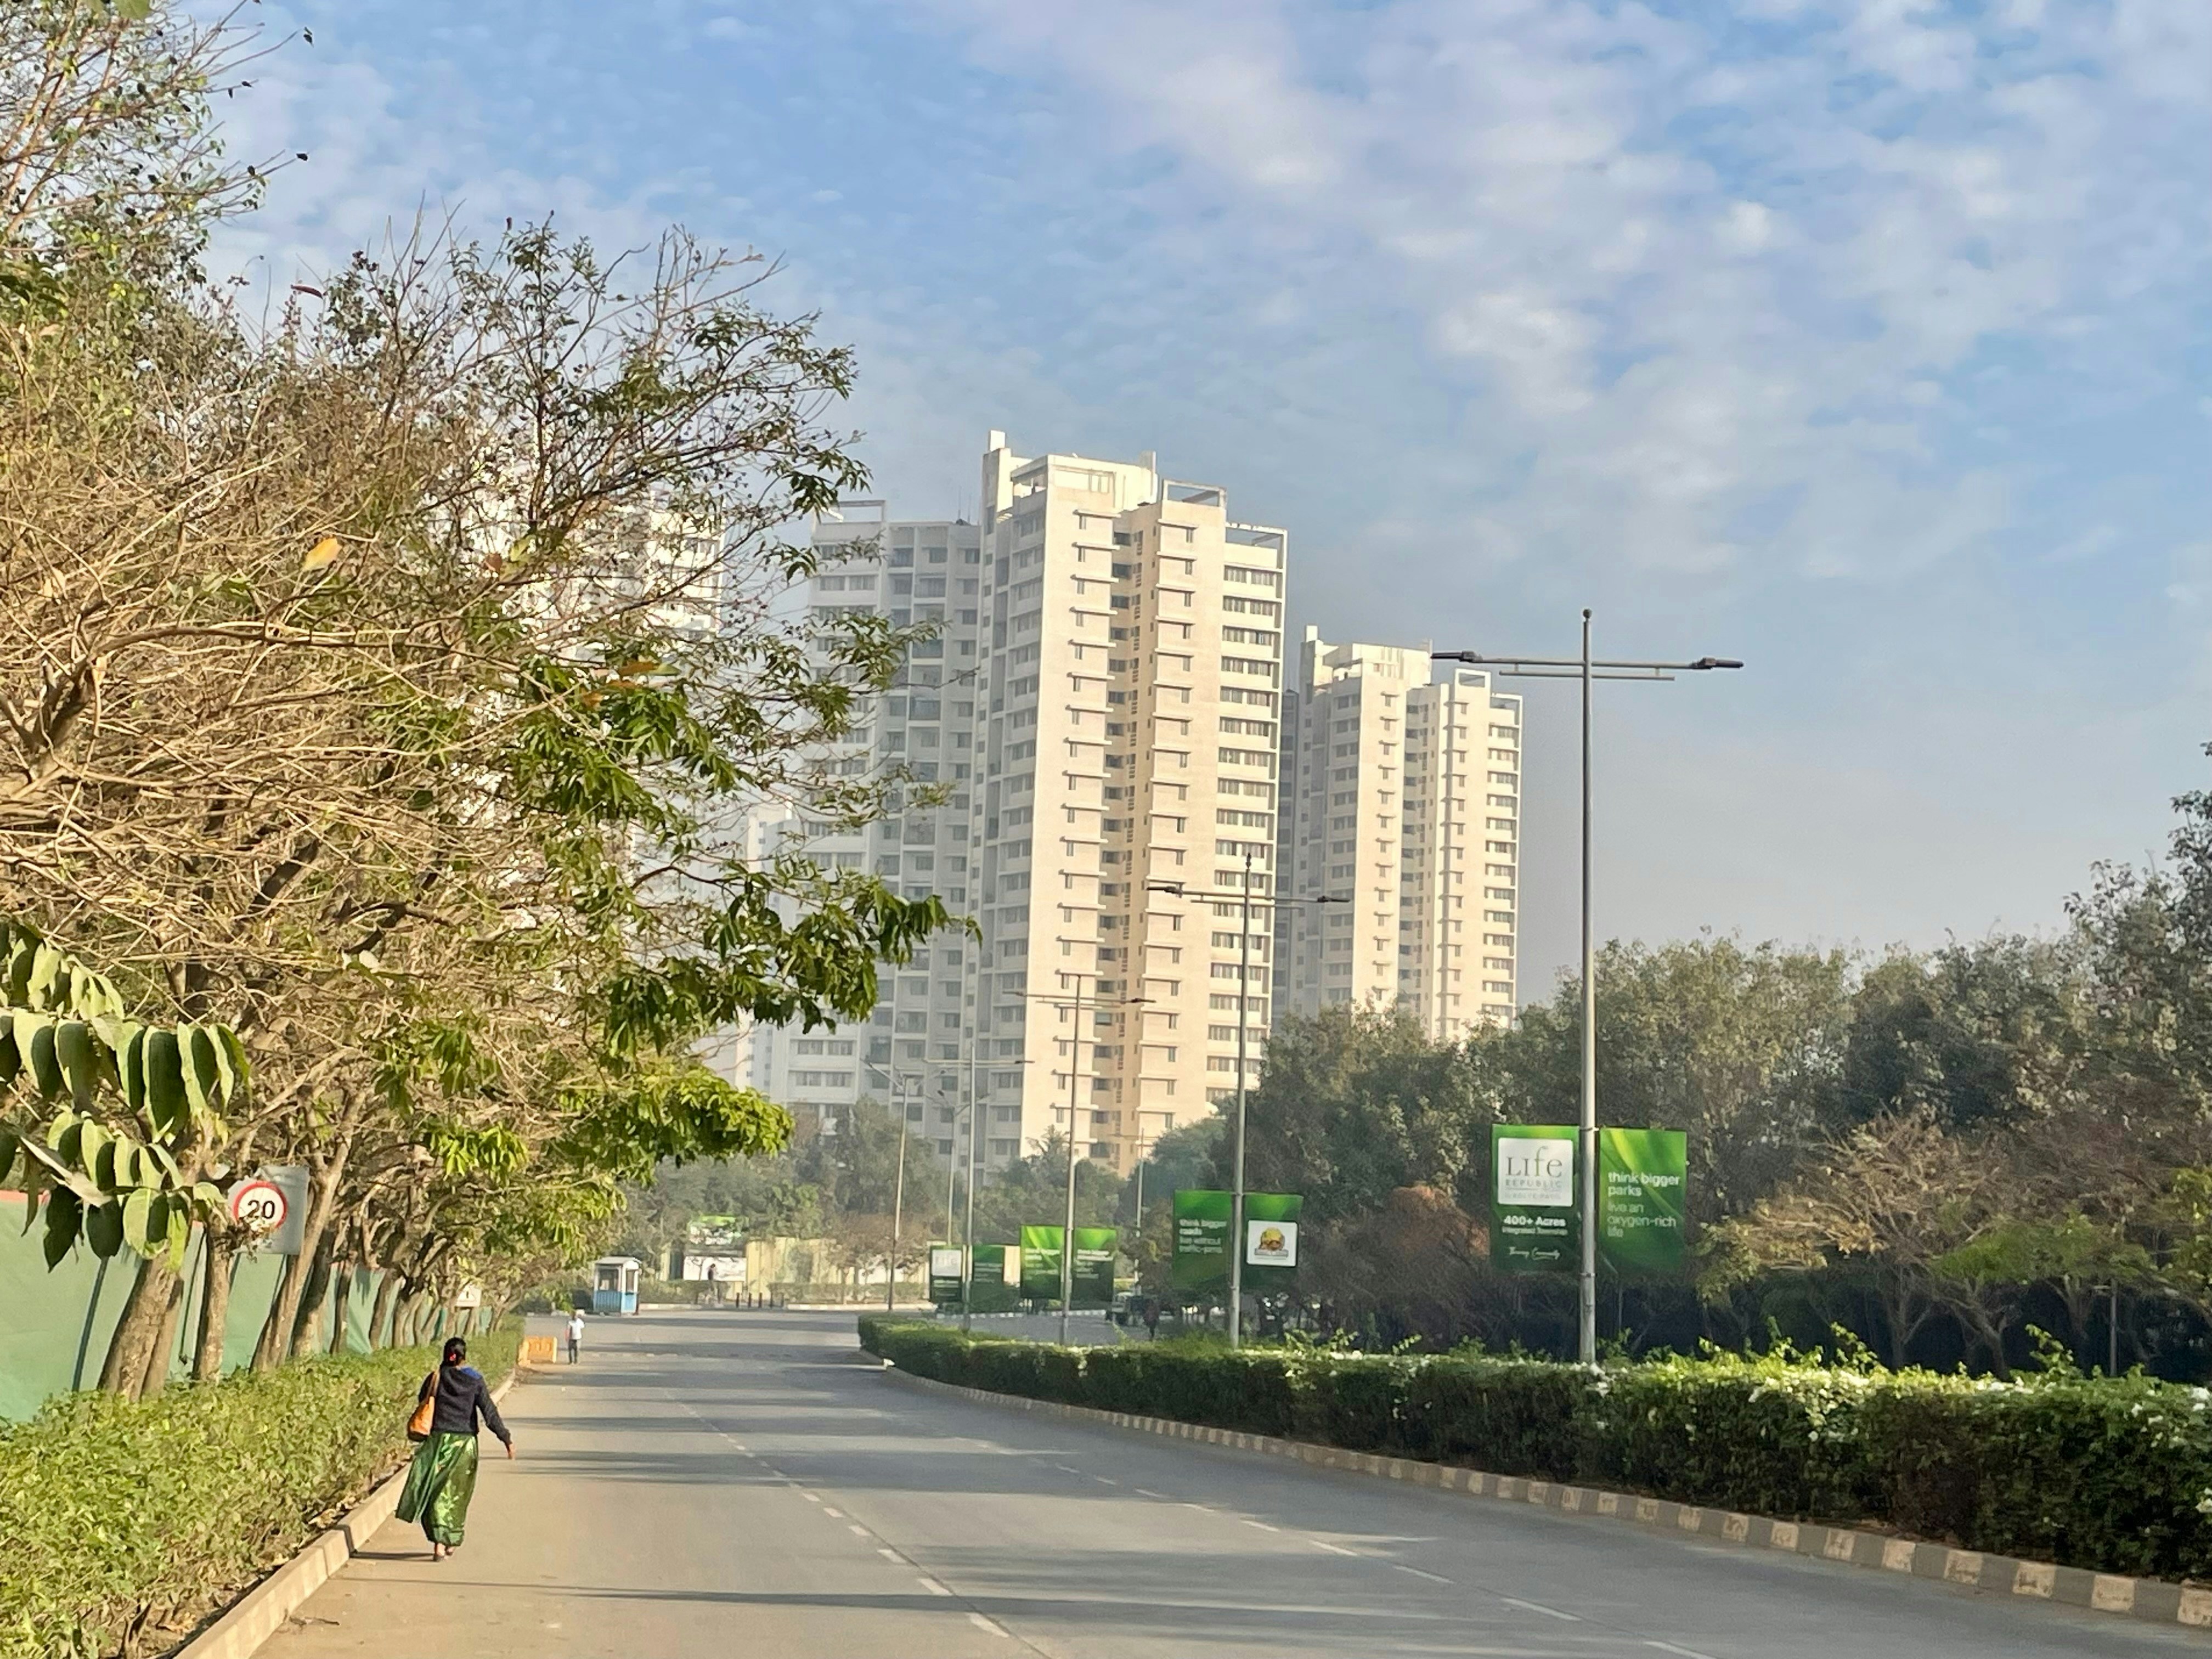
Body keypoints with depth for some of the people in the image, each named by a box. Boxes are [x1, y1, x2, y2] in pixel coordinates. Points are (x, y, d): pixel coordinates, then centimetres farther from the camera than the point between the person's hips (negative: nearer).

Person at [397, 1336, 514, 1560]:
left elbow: (421, 1404, 8)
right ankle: (451, 1541, 19)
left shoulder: (435, 1379, -2)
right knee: (456, 1494, 12)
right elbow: (490, 1413, -6)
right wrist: (507, 1439, -1)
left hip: (438, 1440, 0)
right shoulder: (475, 1381, -5)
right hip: (465, 1443, 0)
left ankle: (439, 1542, -7)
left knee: (437, 1492, 5)